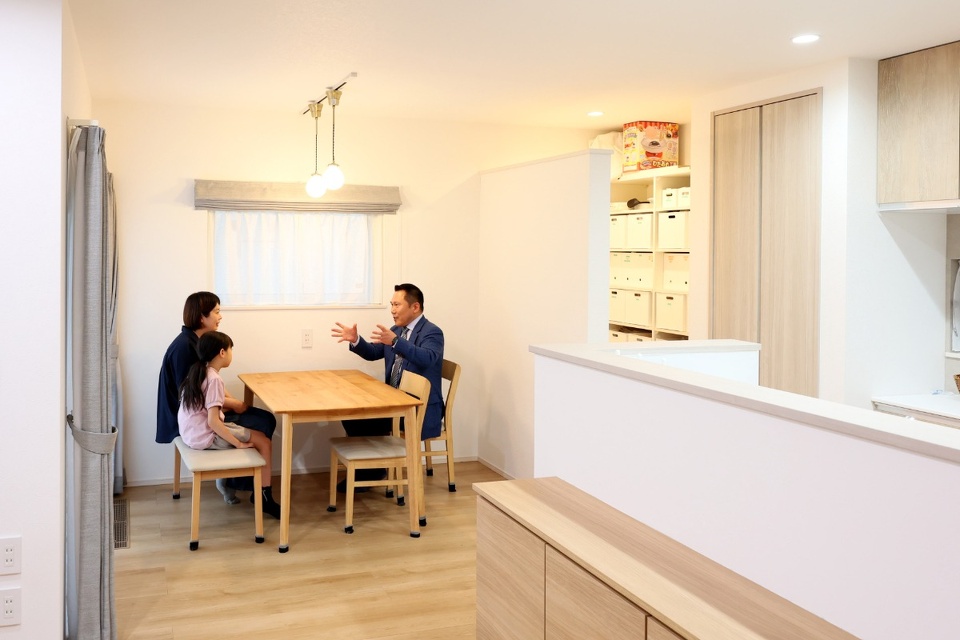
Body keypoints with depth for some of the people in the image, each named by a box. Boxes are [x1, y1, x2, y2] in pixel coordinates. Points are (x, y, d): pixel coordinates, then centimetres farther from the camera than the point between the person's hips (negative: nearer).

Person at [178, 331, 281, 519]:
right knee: (264, 442, -4)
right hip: (204, 437, -9)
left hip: (192, 432, 10)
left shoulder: (197, 371, 6)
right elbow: (213, 421, -26)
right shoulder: (214, 379, -21)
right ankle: (265, 498, 3)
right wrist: (239, 443, -18)